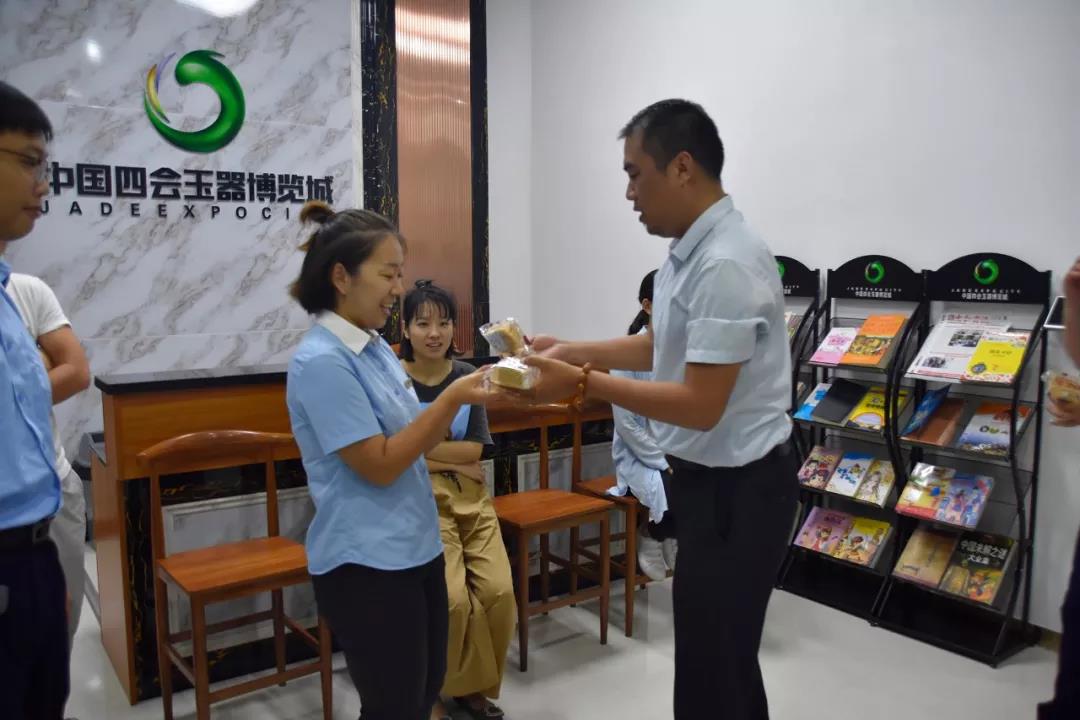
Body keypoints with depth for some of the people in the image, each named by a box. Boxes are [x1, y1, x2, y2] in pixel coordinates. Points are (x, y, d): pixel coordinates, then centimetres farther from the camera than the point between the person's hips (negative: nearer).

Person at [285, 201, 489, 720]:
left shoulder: (377, 348, 7)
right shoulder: (321, 362, -20)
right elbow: (379, 465, -21)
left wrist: (461, 398, -4)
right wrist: (451, 398, -22)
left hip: (416, 548, 9)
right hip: (366, 564, -8)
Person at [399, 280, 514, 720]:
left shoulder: (467, 376, 8)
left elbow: (475, 449, 1)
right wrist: (452, 459, -9)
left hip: (470, 496, 4)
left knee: (499, 590, -12)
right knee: (452, 598, -20)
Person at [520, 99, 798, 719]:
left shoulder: (726, 265, -25)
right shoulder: (692, 250, 6)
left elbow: (700, 406, -26)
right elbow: (664, 347, 18)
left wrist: (582, 383, -23)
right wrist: (573, 350, 11)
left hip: (738, 488, -10)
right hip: (712, 479, 10)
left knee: (711, 669, 5)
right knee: (725, 656, 24)